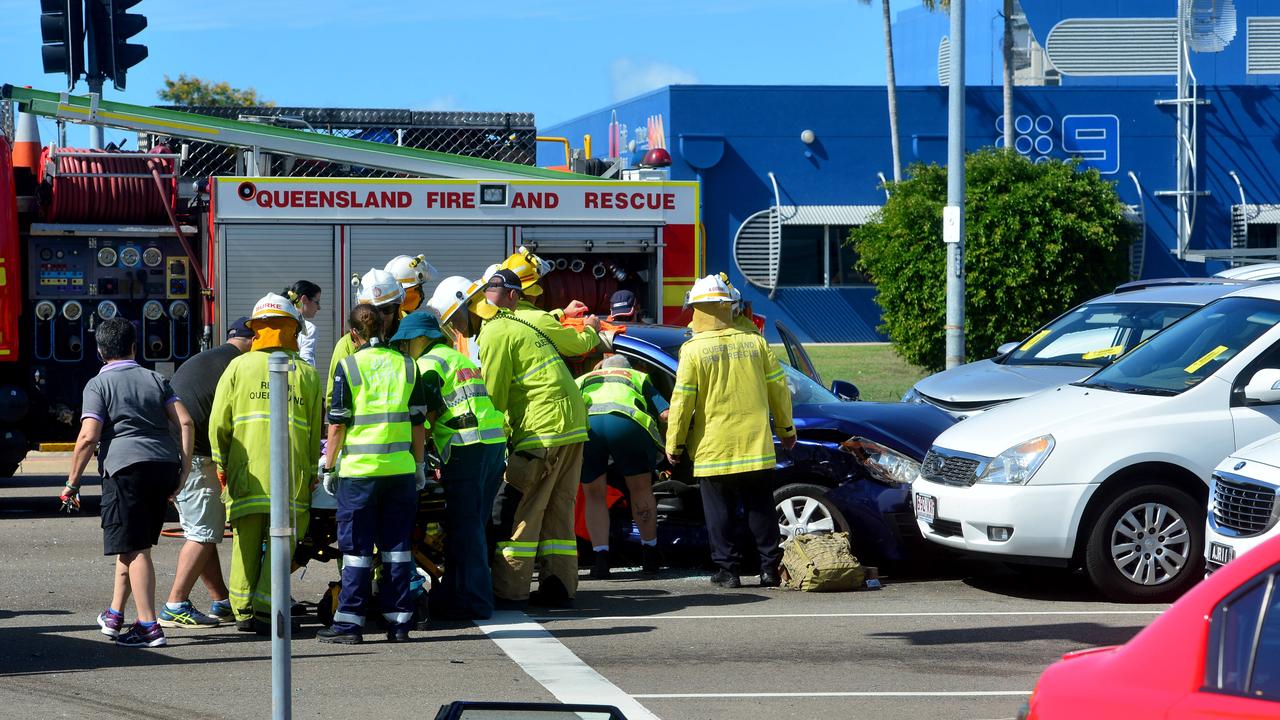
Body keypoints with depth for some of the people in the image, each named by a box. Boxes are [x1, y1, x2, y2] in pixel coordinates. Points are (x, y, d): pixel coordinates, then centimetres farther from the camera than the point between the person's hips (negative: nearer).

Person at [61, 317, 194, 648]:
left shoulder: (98, 385, 3)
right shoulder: (155, 379, 16)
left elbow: (89, 436, -9)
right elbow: (185, 422, 5)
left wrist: (73, 482, -2)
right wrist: (185, 468, 8)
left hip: (126, 465, -5)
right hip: (165, 464, 5)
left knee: (134, 548, -3)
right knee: (132, 544, 19)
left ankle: (148, 625, -10)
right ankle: (114, 616, 28)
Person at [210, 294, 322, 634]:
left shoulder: (238, 367, 5)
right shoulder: (307, 373, 8)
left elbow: (218, 423, 1)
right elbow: (317, 430, 6)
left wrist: (221, 464, 11)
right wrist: (313, 473, 13)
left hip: (246, 471, 0)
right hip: (292, 474, 0)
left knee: (246, 540, 9)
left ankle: (243, 609, 10)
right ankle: (266, 607, -2)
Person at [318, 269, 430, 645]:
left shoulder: (348, 366, -3)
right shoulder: (407, 366, 7)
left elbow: (337, 424, -5)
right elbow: (418, 423, 9)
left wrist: (329, 466, 4)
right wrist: (419, 465, 18)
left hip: (359, 470, -3)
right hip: (401, 469, 3)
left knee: (357, 547, 1)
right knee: (397, 546, 8)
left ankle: (349, 622, 1)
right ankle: (398, 620, 10)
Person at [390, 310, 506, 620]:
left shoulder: (429, 362, 0)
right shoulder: (461, 359, 26)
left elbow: (427, 411, -8)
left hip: (467, 448, -9)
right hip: (495, 443, 9)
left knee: (463, 526, -5)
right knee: (473, 523, 13)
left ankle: (472, 600, -6)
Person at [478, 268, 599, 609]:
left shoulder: (497, 331, -9)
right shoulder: (536, 320, 14)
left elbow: (494, 393, -11)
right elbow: (579, 342, 31)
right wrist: (591, 330, 54)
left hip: (540, 430, -8)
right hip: (573, 425, 8)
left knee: (523, 511, -6)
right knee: (559, 511, 12)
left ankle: (509, 591, -7)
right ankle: (559, 588, 13)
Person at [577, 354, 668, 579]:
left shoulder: (582, 381, 41)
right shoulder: (638, 378, 37)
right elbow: (666, 414, 23)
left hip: (584, 424, 1)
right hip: (627, 423, -1)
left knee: (594, 495, 19)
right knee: (641, 488, 20)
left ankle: (601, 558, 5)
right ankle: (650, 556, 28)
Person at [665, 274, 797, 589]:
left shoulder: (694, 350, -9)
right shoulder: (754, 342, 2)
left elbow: (682, 401, -9)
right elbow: (778, 387, 8)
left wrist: (674, 445, 1)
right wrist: (786, 428, 21)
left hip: (713, 450, -3)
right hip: (756, 445, 3)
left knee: (721, 512, 5)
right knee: (761, 509, 10)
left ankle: (727, 570, 3)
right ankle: (770, 568, 10)